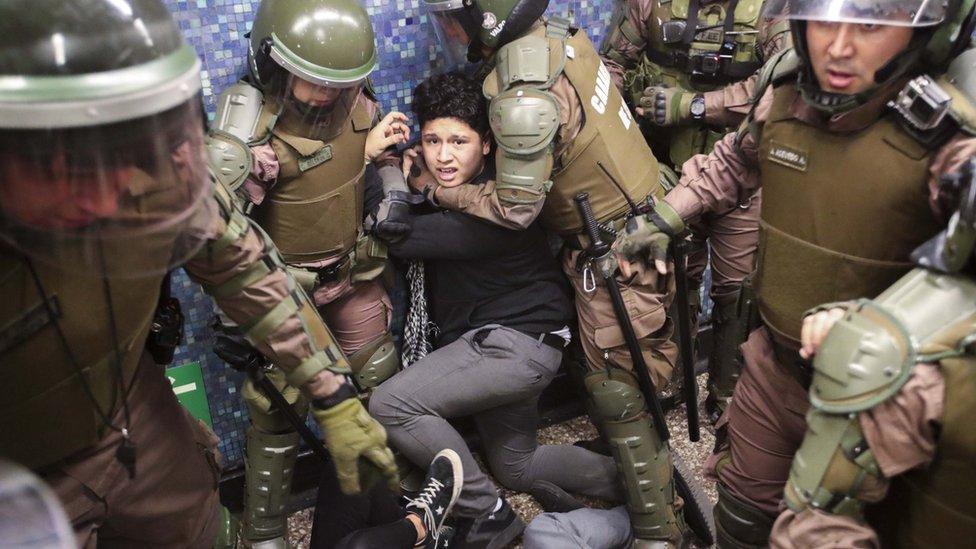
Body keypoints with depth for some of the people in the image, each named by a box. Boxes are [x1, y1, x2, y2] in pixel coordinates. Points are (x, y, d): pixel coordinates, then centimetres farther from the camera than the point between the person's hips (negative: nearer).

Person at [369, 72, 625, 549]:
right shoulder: (439, 193, 5)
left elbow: (399, 237, -28)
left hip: (517, 342, -10)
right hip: (485, 342, 10)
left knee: (390, 405, -20)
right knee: (518, 468, 21)